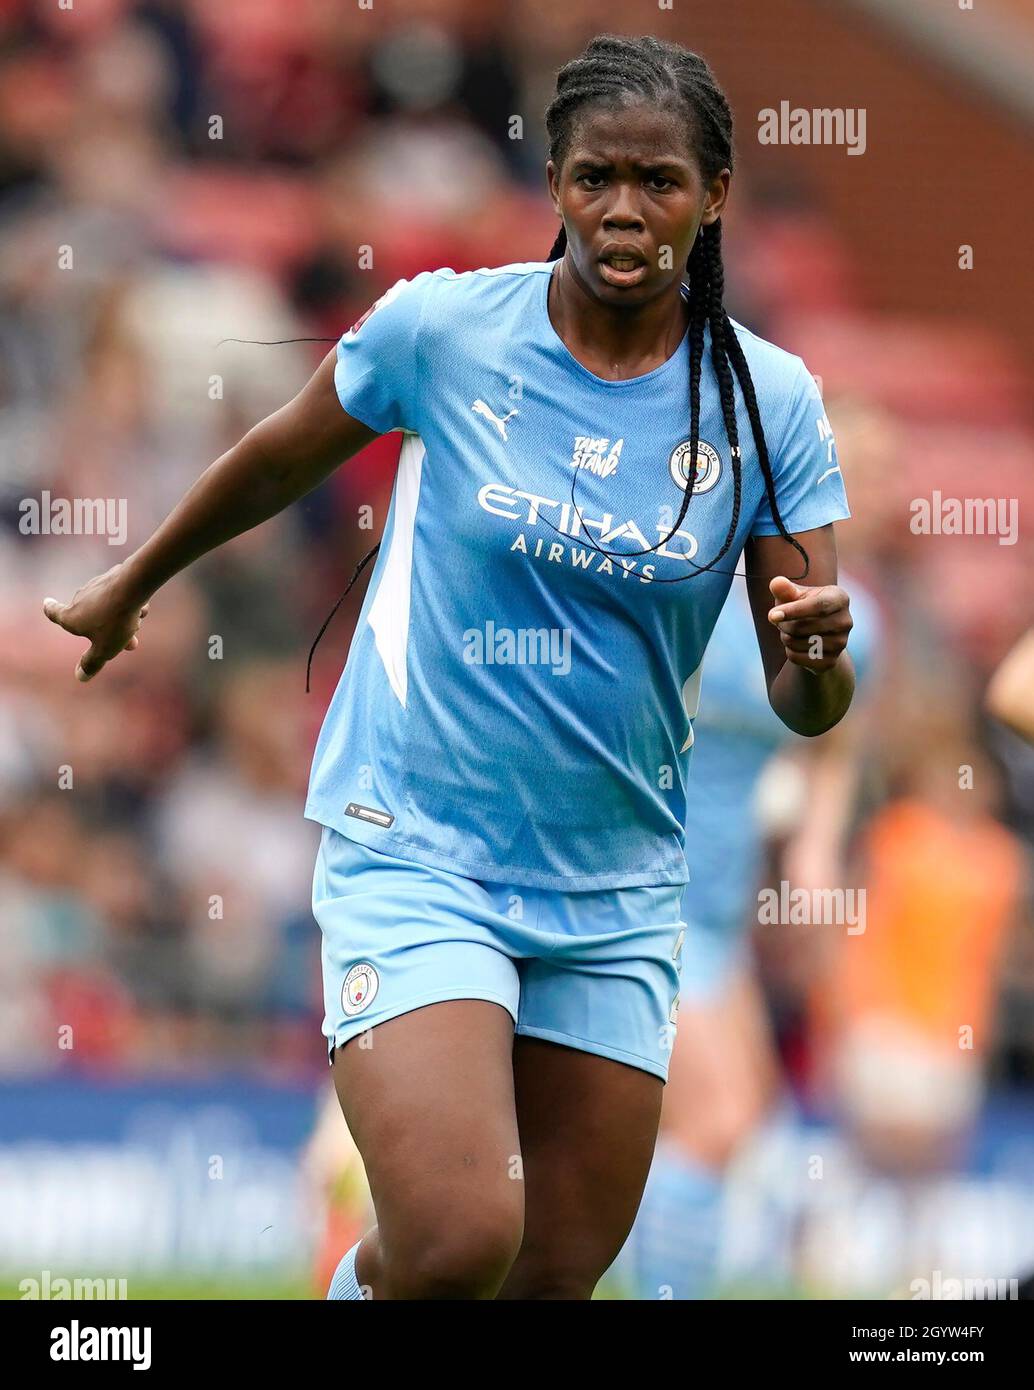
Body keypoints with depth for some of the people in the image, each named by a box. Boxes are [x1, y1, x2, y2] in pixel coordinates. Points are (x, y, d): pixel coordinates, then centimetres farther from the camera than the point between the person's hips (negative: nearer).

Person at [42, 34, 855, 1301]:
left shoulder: (768, 403, -4)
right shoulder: (444, 329, -10)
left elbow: (805, 707, -3)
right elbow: (276, 463, 9)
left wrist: (817, 653, -26)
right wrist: (131, 584, 22)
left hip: (617, 887, 3)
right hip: (415, 851, -3)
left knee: (559, 1273, 7)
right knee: (458, 1244, -22)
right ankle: (364, 1280, 12)